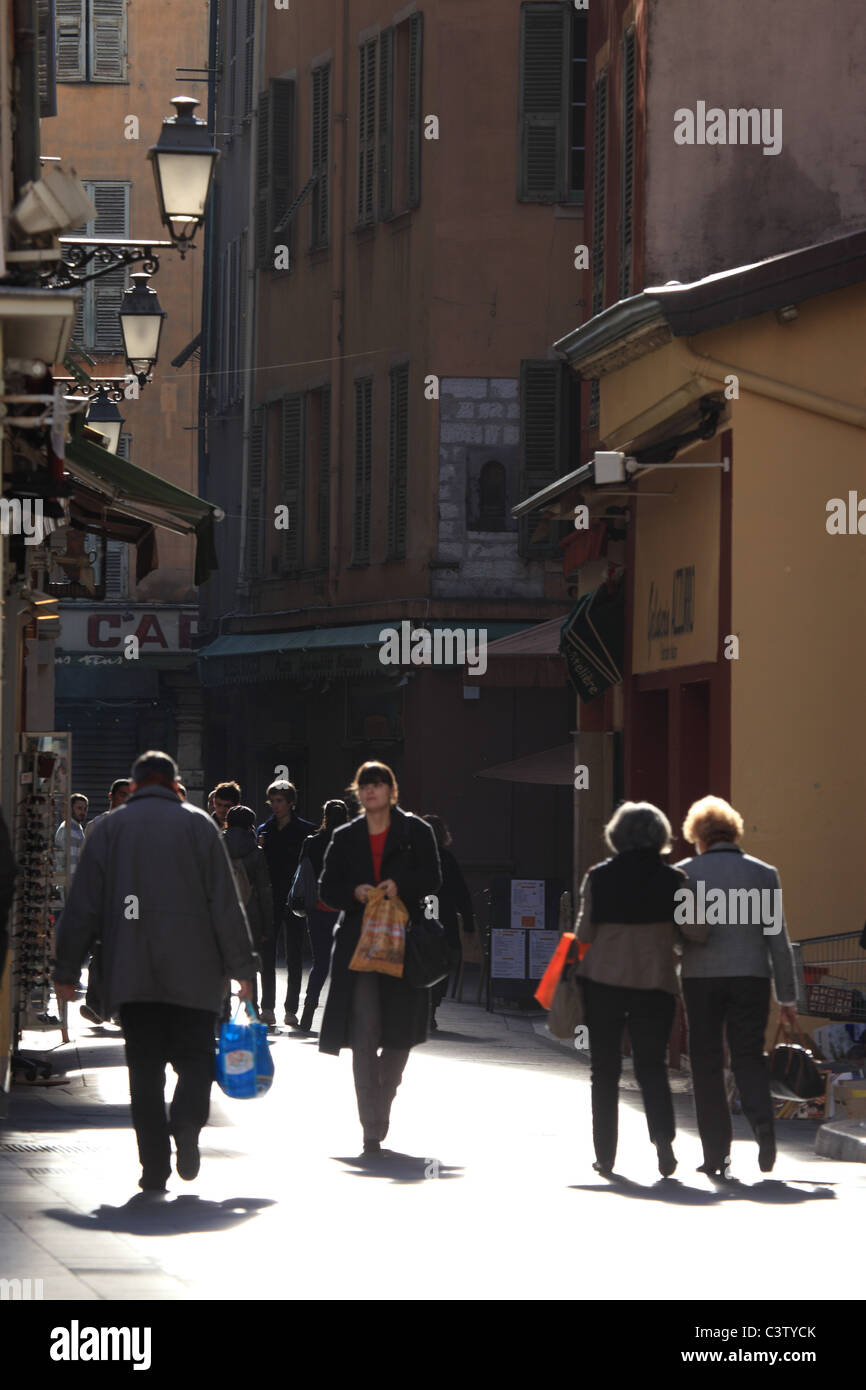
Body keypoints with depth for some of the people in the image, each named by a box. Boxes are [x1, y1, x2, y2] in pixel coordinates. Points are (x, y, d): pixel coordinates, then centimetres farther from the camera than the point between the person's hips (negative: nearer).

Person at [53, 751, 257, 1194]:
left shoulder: (109, 828, 9)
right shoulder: (198, 824, 6)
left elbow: (83, 906, 7)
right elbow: (225, 903, 2)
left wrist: (66, 970, 12)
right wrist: (241, 966, 5)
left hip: (130, 971, 1)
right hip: (192, 973, -1)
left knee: (145, 1067, 4)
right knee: (195, 1058, 5)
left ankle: (154, 1165, -4)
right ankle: (186, 1125, -23)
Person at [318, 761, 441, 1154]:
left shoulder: (415, 831, 7)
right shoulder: (345, 838, 13)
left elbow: (432, 878, -1)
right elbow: (327, 889, 10)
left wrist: (400, 885, -19)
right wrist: (354, 893, -10)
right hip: (358, 943, 0)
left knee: (399, 1034, 3)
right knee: (363, 1035, -10)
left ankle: (380, 1111, 24)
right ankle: (372, 1128, -10)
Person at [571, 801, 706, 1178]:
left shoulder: (598, 877, -2)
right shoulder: (672, 879, -3)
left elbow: (584, 932, -3)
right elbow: (697, 931, -7)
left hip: (602, 979, 0)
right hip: (655, 983, 0)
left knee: (604, 1069, 9)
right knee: (651, 1065, 8)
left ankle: (605, 1154, 9)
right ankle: (663, 1137, -14)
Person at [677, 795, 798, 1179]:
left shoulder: (685, 873, 0)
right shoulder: (763, 874, 4)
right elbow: (778, 939, 4)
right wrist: (786, 996, 8)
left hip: (700, 978, -1)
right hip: (751, 976, 1)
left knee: (707, 1064, 5)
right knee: (749, 1057, 9)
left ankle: (717, 1155, 2)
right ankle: (764, 1127, -17)